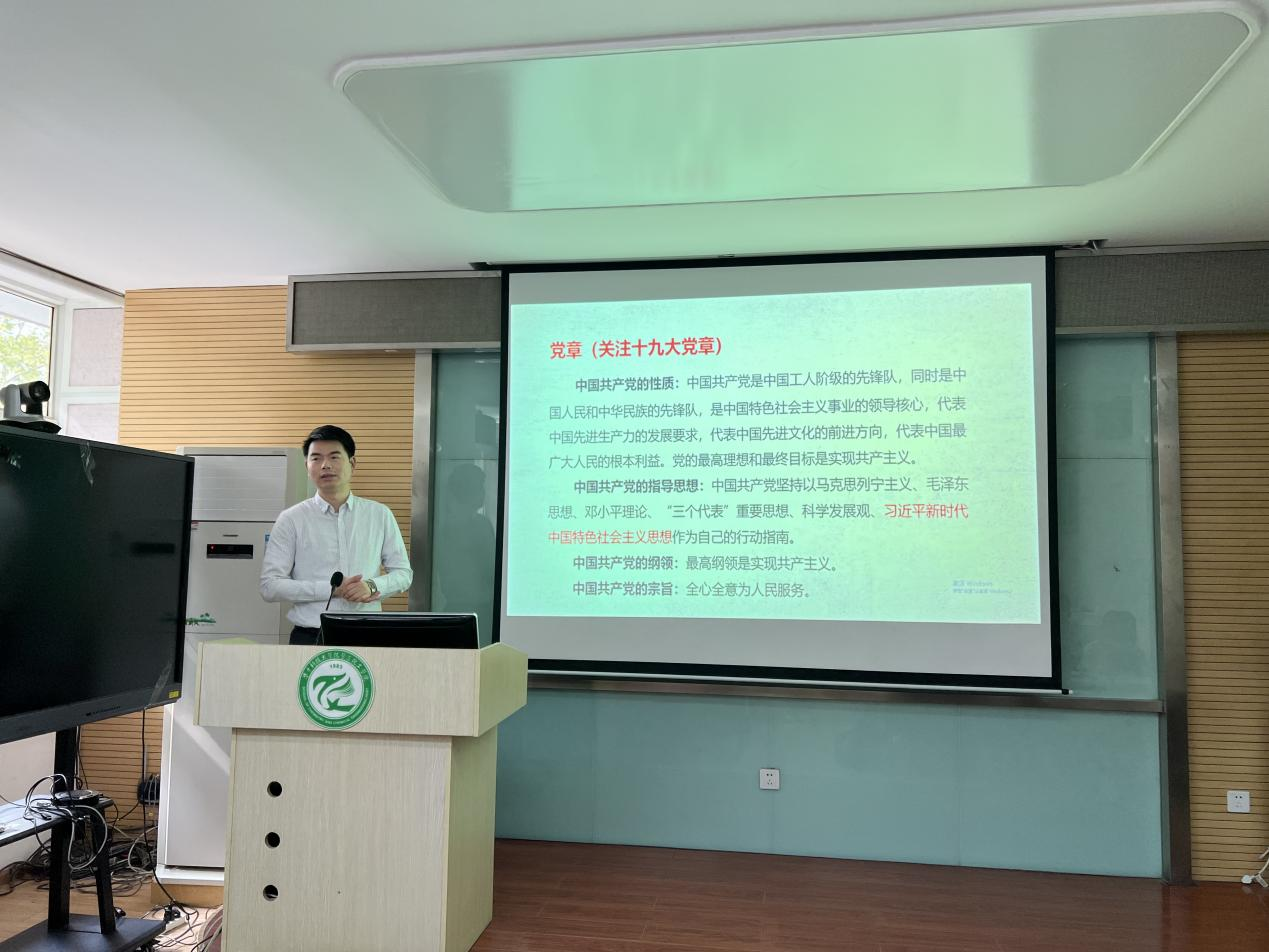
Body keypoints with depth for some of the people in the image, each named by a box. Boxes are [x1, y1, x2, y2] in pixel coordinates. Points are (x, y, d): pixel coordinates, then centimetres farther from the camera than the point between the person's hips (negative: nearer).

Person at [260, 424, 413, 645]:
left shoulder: (380, 515, 9)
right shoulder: (292, 520, 4)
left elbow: (403, 573, 12)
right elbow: (270, 586, -1)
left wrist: (373, 585, -8)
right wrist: (332, 590, -10)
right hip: (310, 637, -1)